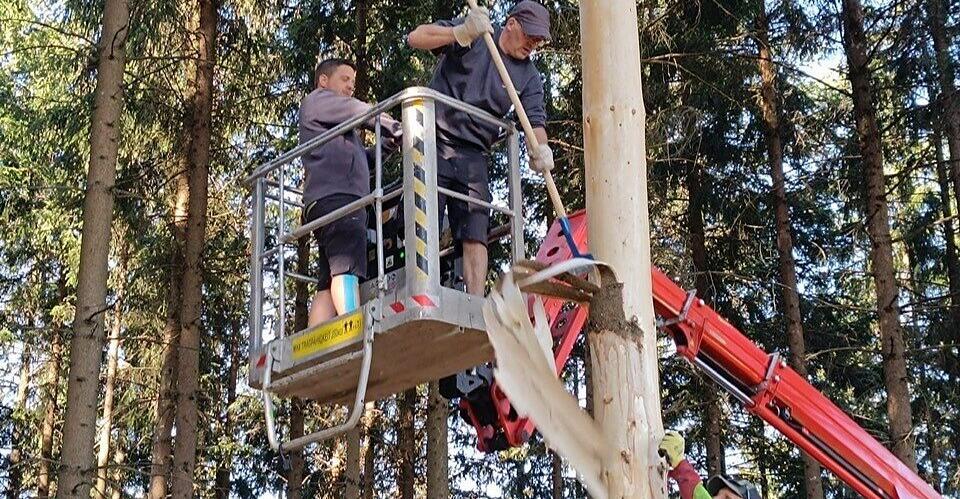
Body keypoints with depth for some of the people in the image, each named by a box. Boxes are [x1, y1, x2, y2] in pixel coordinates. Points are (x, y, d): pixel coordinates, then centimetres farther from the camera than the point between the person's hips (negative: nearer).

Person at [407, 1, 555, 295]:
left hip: (473, 155, 4)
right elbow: (416, 38, -8)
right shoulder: (473, 35, 1)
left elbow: (535, 120, 0)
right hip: (435, 141, -3)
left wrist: (541, 150, -23)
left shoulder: (529, 76, 11)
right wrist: (461, 34, -24)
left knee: (475, 232, -6)